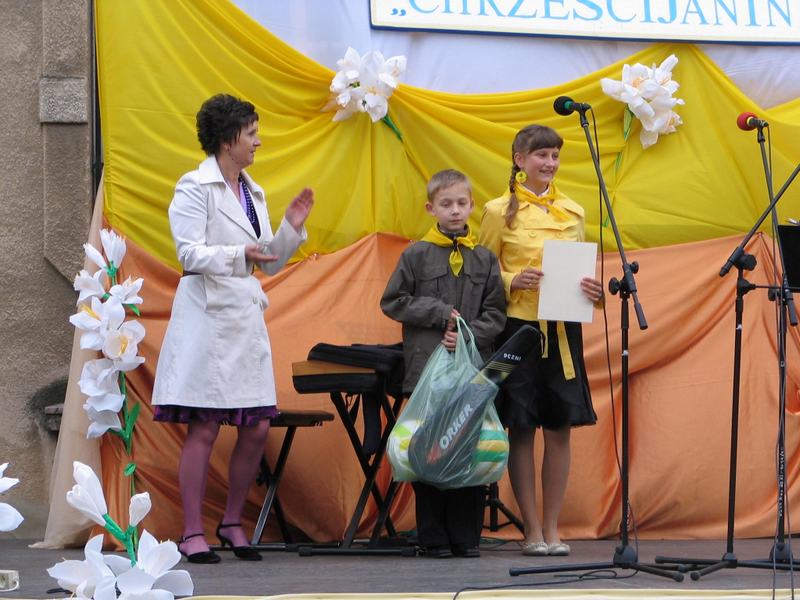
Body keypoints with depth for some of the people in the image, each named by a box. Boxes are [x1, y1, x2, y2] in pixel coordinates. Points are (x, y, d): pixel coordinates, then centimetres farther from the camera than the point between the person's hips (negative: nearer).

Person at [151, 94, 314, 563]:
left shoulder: (253, 193, 18)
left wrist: (291, 228, 4)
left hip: (247, 317, 7)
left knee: (258, 428, 3)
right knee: (204, 428, -5)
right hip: (208, 316, -7)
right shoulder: (195, 187, -4)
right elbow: (190, 253, -12)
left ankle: (233, 522, 17)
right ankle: (194, 533, 0)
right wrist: (240, 255, -26)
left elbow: (269, 263, 19)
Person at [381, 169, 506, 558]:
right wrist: (440, 313, -6)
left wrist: (470, 333, -11)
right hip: (427, 369, -1)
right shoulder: (416, 255, 4)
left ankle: (466, 536, 8)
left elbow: (496, 314, 7)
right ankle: (434, 537, 7)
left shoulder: (485, 260, 9)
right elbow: (392, 302, 3)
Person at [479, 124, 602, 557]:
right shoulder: (499, 211, 1)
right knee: (521, 428, -1)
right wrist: (513, 281, -15)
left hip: (562, 329, 3)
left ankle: (552, 528, 9)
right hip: (517, 326, -3)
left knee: (559, 428, 1)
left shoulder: (572, 212, 12)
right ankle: (531, 529, 6)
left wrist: (591, 289, -4)